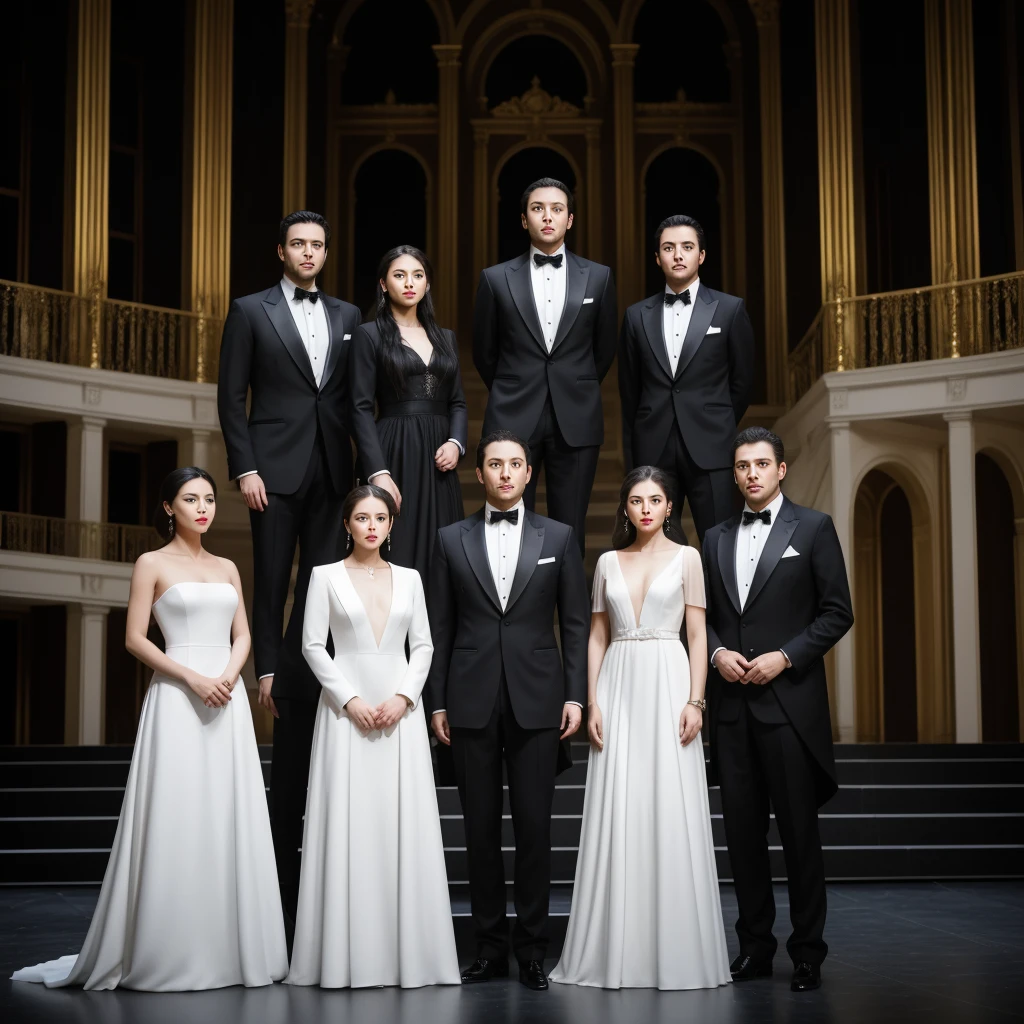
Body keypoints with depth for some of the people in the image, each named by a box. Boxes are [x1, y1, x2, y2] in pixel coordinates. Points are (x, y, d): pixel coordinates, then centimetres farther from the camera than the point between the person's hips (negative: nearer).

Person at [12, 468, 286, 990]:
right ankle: (169, 953, 2)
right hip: (176, 699, -5)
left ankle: (229, 947, 10)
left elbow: (242, 636, 13)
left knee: (229, 820, 4)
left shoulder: (227, 568, 15)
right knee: (177, 822, -6)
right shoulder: (152, 564, 2)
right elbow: (135, 639, -5)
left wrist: (228, 676, -7)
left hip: (228, 700, 5)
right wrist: (192, 678, -14)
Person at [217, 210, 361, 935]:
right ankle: (272, 671, 6)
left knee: (323, 577, 3)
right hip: (275, 469, -3)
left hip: (330, 471, 3)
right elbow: (232, 400, 0)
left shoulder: (347, 318, 13)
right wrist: (245, 468, -9)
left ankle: (307, 668, 8)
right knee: (272, 580, 0)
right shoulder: (251, 313, 4)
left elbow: (355, 399, 12)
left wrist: (359, 465, 2)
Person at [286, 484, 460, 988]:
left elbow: (422, 645, 8)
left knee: (403, 825, 1)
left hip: (399, 710, 3)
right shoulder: (326, 576, 3)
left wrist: (403, 696, -7)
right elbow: (313, 645, -2)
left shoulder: (408, 578, 11)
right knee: (349, 826, -4)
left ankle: (406, 948, 6)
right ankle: (349, 952, 1)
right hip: (346, 708, -2)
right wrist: (350, 699, -11)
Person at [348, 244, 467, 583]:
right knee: (393, 560, -6)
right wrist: (378, 473, -17)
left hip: (437, 459, 5)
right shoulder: (369, 335, 0)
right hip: (395, 454, -5)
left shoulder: (445, 338, 16)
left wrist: (456, 443, -5)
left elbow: (457, 402, 16)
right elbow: (361, 409, -7)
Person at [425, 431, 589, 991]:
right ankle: (490, 946, 13)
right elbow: (440, 627, 7)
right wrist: (436, 701, 3)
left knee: (534, 826, 1)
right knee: (481, 828, 5)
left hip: (536, 700, -1)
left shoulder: (558, 537, 7)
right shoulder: (452, 540, 8)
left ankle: (532, 949, 9)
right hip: (472, 701, 1)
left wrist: (575, 694, -2)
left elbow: (575, 623, 6)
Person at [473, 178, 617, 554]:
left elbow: (605, 349, 15)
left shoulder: (598, 277, 5)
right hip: (514, 421, 0)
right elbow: (484, 352, 12)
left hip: (576, 422, 1)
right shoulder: (496, 279, 3)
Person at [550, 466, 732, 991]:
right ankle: (618, 947, 8)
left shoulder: (686, 557, 4)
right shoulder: (608, 562, 12)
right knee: (617, 813, 1)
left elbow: (698, 634, 1)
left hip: (668, 684, -2)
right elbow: (597, 636, 11)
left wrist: (695, 700, -9)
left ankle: (676, 946, 5)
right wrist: (592, 702, 1)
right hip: (618, 687, 3)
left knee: (671, 812, -4)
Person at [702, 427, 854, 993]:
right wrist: (717, 652, -3)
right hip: (731, 702, 4)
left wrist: (784, 657, -11)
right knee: (742, 829, 7)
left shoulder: (813, 528, 1)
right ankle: (754, 945, 16)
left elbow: (836, 612, -2)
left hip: (789, 701, -4)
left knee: (799, 830, 0)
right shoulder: (716, 538, 14)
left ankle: (807, 951, 9)